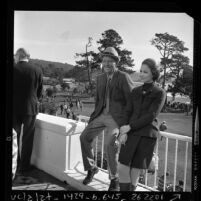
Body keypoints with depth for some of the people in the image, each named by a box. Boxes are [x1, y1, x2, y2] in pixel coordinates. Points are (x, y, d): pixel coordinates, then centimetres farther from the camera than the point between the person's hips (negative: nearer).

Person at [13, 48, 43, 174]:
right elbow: (40, 91, 2)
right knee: (27, 139, 10)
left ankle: (15, 164, 26)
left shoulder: (13, 69, -8)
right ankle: (24, 166, 17)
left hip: (14, 108, 1)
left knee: (14, 137, 17)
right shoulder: (37, 70, -6)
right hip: (31, 108, 0)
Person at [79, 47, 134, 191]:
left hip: (116, 117, -7)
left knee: (110, 144, -21)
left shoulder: (123, 77, -7)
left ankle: (114, 179, -2)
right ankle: (91, 168, 19)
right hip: (101, 115, 7)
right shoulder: (100, 78, 14)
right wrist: (95, 116, 19)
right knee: (85, 137, -1)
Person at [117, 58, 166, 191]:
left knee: (135, 171, 3)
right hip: (132, 134, 4)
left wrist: (130, 127, -13)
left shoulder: (160, 93, -3)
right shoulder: (136, 91, 11)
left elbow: (151, 116, -11)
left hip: (147, 135, -3)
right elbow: (128, 112, 7)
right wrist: (124, 132, -8)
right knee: (122, 168, -5)